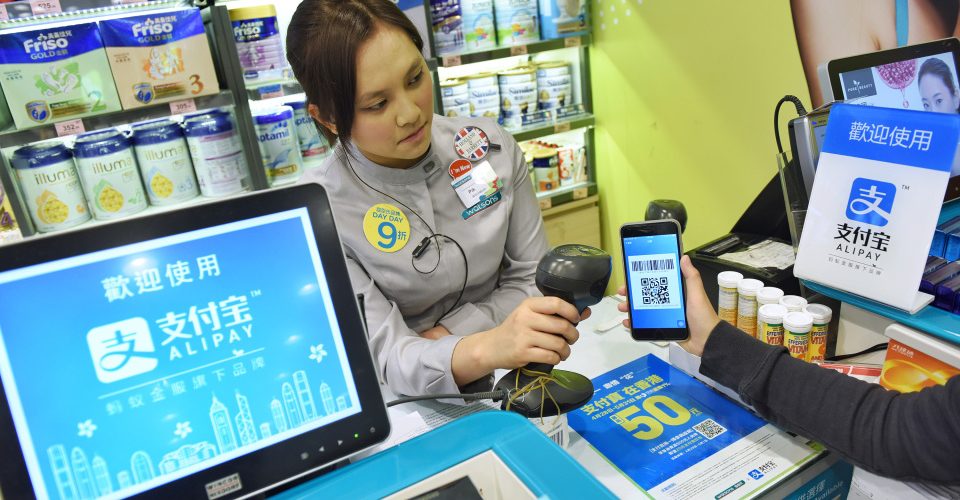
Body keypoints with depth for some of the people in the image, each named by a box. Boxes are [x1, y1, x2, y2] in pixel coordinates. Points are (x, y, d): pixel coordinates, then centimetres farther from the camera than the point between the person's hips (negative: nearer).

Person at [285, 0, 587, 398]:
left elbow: (532, 278, -1)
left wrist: (440, 339, -14)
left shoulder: (491, 147, -7)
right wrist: (486, 348, -38)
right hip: (407, 409, -5)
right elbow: (381, 358, -20)